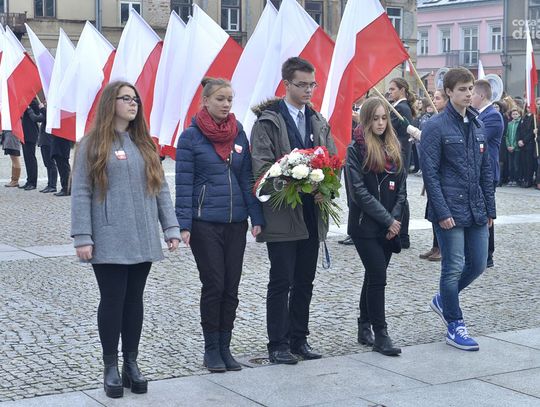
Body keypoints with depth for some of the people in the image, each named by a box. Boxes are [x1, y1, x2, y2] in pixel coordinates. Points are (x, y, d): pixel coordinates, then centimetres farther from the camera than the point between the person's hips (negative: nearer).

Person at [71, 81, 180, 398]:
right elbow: (80, 193, -5)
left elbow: (161, 189, 12)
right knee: (112, 301, 0)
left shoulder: (145, 145, 12)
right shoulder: (93, 145, -2)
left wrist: (171, 228, 4)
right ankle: (111, 368, 12)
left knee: (134, 300, 9)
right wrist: (82, 237, -12)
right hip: (109, 242, -4)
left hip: (143, 241, 4)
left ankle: (131, 364, 19)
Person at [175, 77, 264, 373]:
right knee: (213, 285, -1)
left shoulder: (239, 134, 7)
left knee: (231, 288, 7)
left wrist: (256, 217, 1)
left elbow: (247, 178, 8)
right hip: (205, 223, -4)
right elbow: (184, 183, -7)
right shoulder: (191, 136, -5)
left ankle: (225, 347, 17)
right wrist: (183, 224, -13)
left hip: (236, 223, 4)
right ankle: (211, 350, 12)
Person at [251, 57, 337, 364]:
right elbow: (261, 166, -13)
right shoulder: (268, 120, -6)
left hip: (312, 214, 6)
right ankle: (278, 343, 9)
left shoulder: (319, 122, 13)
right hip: (282, 214, -6)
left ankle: (299, 338, 22)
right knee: (281, 282, 0)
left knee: (305, 281, 12)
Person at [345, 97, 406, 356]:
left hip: (389, 226, 6)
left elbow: (401, 189, 10)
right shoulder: (356, 150, -6)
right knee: (378, 276, -9)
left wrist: (395, 219, -5)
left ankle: (365, 327, 22)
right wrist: (387, 219, -14)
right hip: (365, 225, -6)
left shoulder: (394, 148, 11)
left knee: (374, 276, 12)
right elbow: (359, 191, -13)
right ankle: (380, 334, -5)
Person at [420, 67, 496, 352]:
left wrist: (490, 208, 11)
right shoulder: (436, 127, -8)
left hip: (477, 211, 7)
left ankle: (443, 300, 34)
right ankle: (455, 326, 13)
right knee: (454, 268, -1)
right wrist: (442, 212, -16)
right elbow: (430, 173, -12)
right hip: (450, 211, -7)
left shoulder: (478, 126, 12)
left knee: (478, 265, 11)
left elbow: (486, 170, 15)